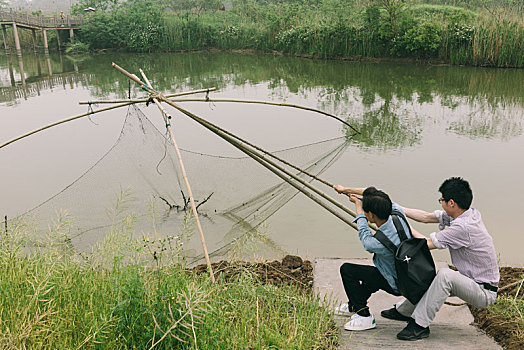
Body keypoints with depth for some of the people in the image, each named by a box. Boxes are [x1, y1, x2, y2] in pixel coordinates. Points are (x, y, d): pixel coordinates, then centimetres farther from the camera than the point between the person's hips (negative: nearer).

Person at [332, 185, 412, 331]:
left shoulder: (376, 244, -35)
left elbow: (364, 233, -8)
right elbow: (375, 194, 0)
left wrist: (358, 205, 7)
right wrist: (346, 189, 10)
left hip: (397, 285, -8)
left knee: (347, 270, -6)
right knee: (371, 274, 31)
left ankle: (364, 316, 5)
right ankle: (354, 305, 52)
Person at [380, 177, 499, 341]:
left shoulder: (463, 227, -29)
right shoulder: (463, 214, -1)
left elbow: (427, 243, -23)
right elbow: (426, 217, 5)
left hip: (484, 293, -10)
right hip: (474, 283, 10)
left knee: (444, 275, -32)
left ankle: (420, 325, -22)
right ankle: (403, 310, 32)